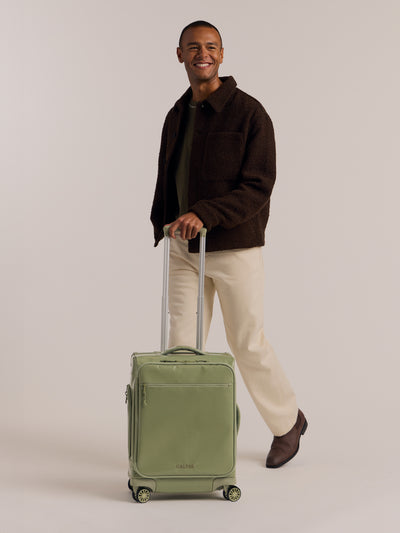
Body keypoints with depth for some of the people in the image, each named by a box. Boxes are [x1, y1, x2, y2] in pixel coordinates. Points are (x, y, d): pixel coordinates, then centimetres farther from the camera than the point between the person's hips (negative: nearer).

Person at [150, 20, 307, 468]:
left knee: (247, 345, 4)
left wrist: (203, 214, -29)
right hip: (185, 250, 6)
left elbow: (257, 188, -19)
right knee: (182, 345, 2)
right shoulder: (177, 116, 9)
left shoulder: (249, 113, -12)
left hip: (235, 249, -6)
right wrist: (164, 230, 14)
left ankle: (287, 423, 28)